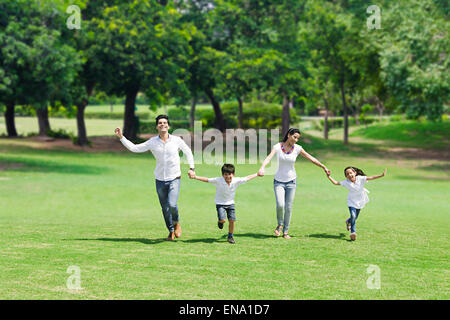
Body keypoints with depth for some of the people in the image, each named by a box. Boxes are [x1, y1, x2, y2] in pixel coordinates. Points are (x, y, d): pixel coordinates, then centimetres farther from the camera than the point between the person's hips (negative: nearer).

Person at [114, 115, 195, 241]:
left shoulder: (176, 140, -4)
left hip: (174, 179, -2)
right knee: (165, 209, 7)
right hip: (160, 180, 2)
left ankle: (176, 223, 10)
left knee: (172, 205, -20)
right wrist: (121, 137, -10)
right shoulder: (152, 142, -2)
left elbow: (188, 152, 11)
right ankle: (171, 231, 27)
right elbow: (134, 148, -2)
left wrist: (191, 168, 4)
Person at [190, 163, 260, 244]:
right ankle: (220, 222, 21)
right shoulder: (218, 180, -21)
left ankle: (230, 236, 16)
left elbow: (247, 178, -3)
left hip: (230, 203, 2)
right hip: (220, 203, -2)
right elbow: (206, 179, -18)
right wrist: (195, 177, -24)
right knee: (222, 220, -18)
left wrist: (257, 174, 3)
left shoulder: (236, 181, -15)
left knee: (232, 220, -5)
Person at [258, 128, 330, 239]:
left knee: (288, 207, 1)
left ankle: (286, 231, 15)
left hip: (291, 181, 2)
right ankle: (280, 224, 12)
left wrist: (324, 167, 9)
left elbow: (311, 158, 5)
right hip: (279, 181, -2)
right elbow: (269, 157, -26)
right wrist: (262, 168, -44)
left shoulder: (297, 149, -5)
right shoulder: (278, 147, -10)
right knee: (280, 205, -17)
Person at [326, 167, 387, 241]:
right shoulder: (346, 182, -14)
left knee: (355, 217, 16)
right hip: (351, 202, -2)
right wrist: (329, 177, -22)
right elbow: (336, 182, -11)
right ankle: (353, 232, -14)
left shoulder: (360, 179, -15)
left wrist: (381, 175, -27)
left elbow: (371, 178, -19)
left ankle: (348, 221, 51)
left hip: (360, 201, 2)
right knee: (353, 216, -21)